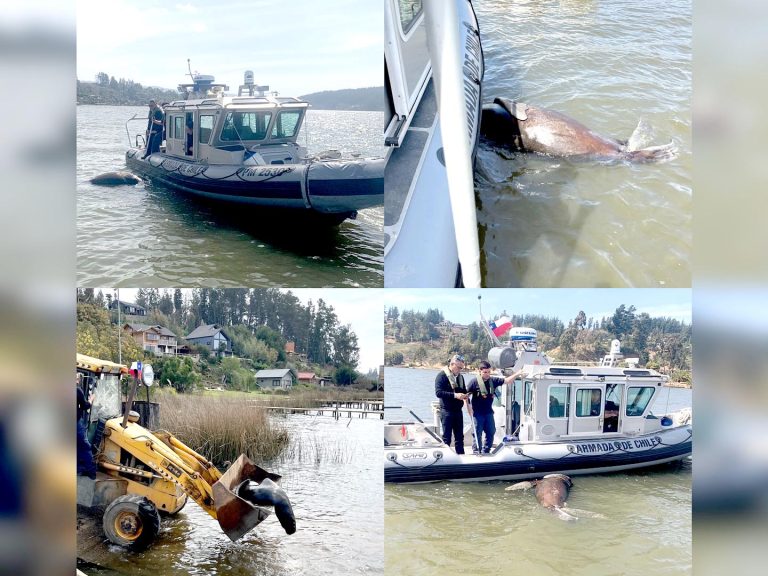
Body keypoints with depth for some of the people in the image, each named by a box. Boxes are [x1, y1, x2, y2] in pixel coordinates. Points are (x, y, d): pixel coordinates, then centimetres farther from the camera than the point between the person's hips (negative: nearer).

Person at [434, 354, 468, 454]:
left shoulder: (460, 376, 13)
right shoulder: (442, 375, -9)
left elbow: (464, 390, 23)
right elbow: (438, 392, -19)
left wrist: (465, 395, -2)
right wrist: (455, 395, -26)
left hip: (458, 410, 7)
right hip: (447, 411, -6)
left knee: (459, 437, 10)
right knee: (446, 437, -2)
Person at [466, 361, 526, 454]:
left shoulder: (493, 380, 1)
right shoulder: (474, 382, -12)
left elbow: (507, 381, 1)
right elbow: (466, 395, -7)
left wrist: (516, 374, -14)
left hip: (489, 412, 5)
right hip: (478, 413, -5)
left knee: (491, 432, 10)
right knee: (478, 434, 0)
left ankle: (486, 451, 24)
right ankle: (476, 452, 11)